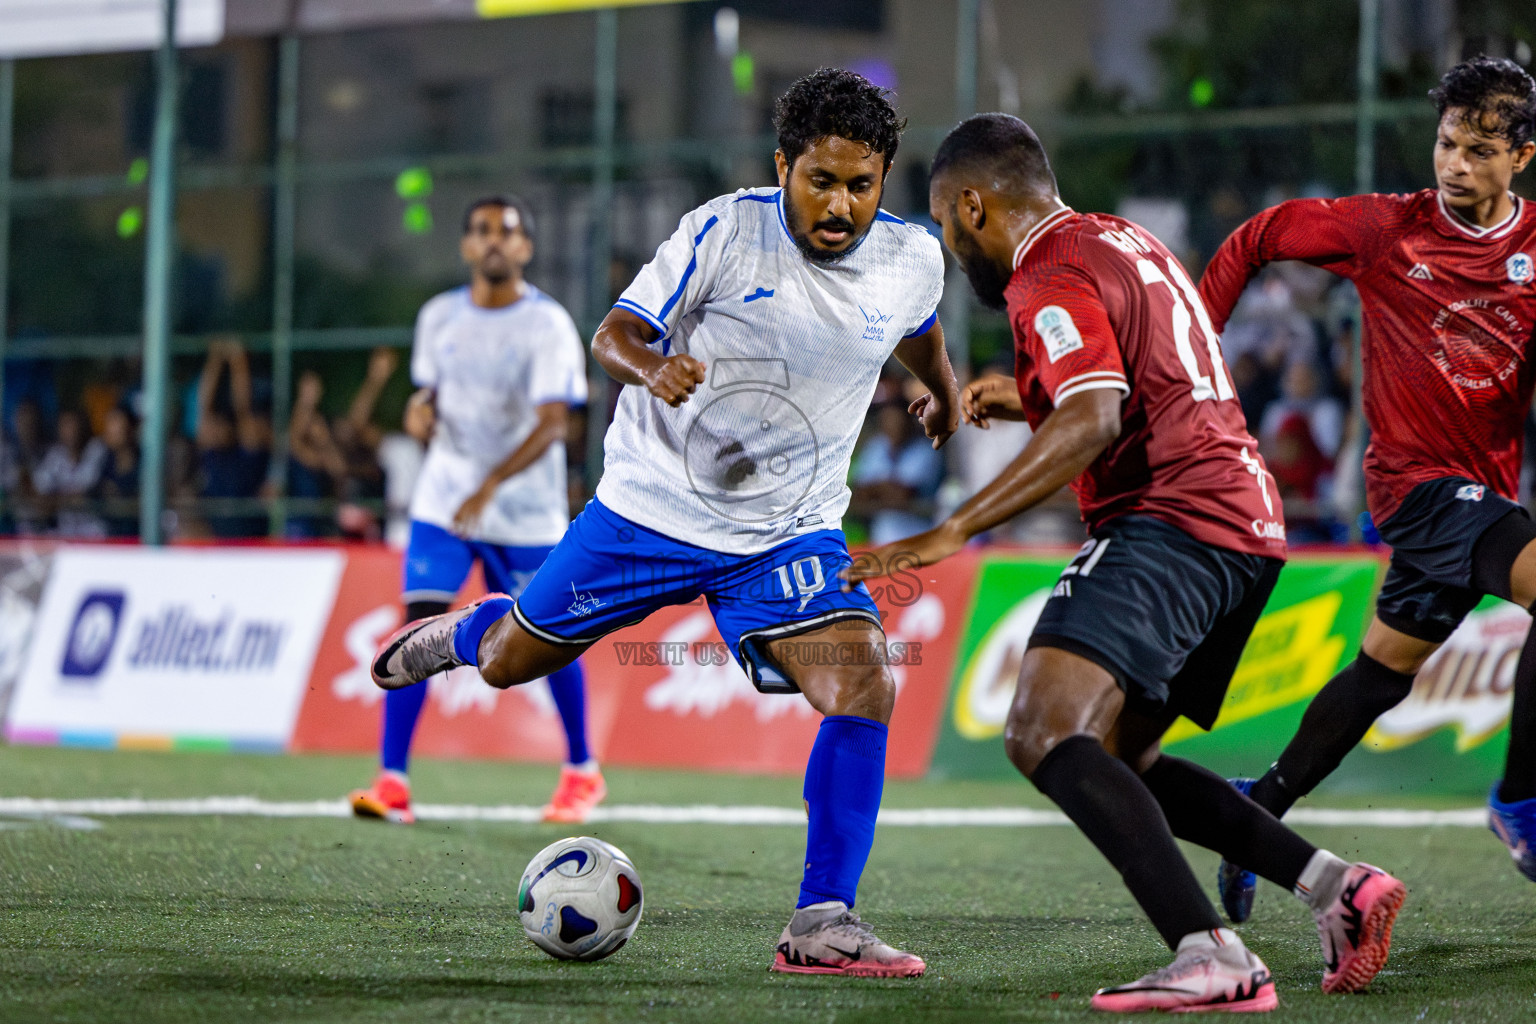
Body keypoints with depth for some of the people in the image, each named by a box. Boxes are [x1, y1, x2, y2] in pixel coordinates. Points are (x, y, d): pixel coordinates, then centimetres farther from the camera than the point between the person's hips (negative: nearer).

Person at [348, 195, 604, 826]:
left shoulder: (547, 325, -11)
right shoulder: (439, 317, 5)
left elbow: (551, 424, -19)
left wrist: (490, 485, -32)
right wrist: (420, 411, -6)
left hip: (527, 512, -3)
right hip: (443, 502, 3)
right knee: (418, 628, -12)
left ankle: (581, 773, 26)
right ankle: (392, 781, -12)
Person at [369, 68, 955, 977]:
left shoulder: (913, 262, -5)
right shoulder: (725, 231, -17)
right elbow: (615, 335, -11)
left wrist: (946, 391, 38)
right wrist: (654, 370, -33)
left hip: (789, 533, 2)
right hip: (652, 503, -1)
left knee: (866, 690, -22)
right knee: (508, 662, 13)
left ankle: (824, 925, -16)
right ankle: (460, 634, 52)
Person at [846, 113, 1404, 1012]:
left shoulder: (1049, 279, -8)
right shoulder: (1130, 243, 23)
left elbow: (1092, 426, -23)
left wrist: (954, 531, -23)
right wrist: (1028, 400, 34)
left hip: (1169, 523, -10)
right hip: (1248, 521, 10)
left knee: (1046, 738, -22)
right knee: (1115, 761, 19)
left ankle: (1212, 957, -36)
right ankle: (1333, 884, 9)